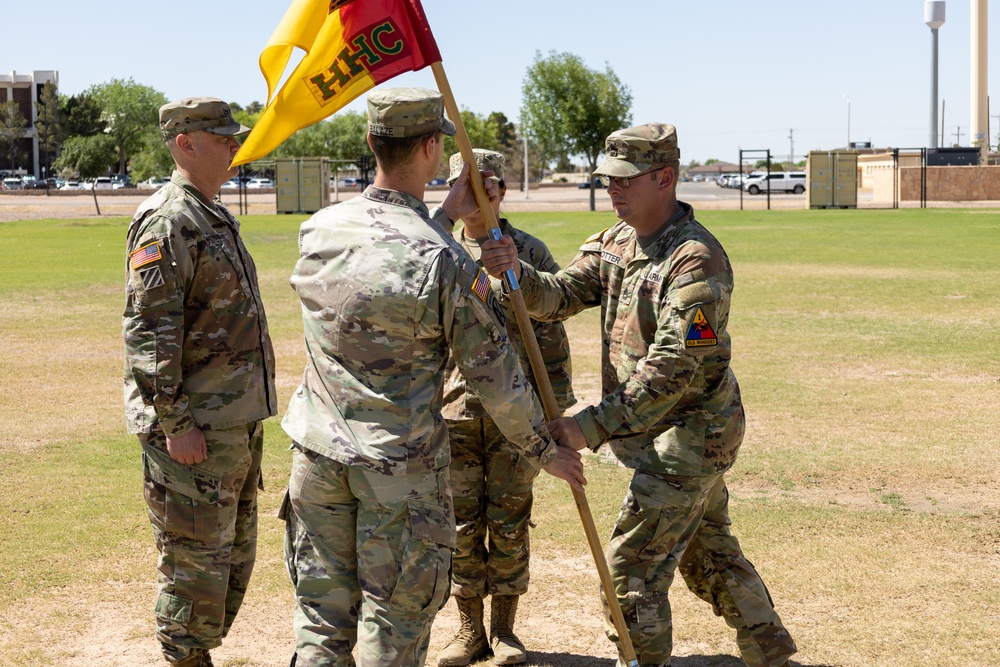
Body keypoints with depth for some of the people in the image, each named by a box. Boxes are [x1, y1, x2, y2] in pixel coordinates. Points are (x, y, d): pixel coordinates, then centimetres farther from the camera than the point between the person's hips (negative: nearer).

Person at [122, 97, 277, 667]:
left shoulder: (218, 218, 16)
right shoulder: (167, 223, -15)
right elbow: (148, 331, -20)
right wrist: (175, 422, -22)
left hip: (240, 419, 10)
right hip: (196, 425, -10)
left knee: (236, 554, 17)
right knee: (197, 559, -1)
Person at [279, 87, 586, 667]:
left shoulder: (318, 232, -2)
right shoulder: (448, 263, -18)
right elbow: (495, 376, -10)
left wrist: (447, 216, 18)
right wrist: (544, 449, 4)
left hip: (318, 451, 5)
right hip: (402, 466, -5)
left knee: (322, 618, 13)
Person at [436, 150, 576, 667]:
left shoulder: (530, 254, 2)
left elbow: (551, 337, 3)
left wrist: (554, 411, -1)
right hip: (454, 410, 2)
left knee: (509, 523, 4)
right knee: (462, 525, 5)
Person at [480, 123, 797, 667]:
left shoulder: (696, 260, -23)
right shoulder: (615, 243, 6)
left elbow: (671, 372, -27)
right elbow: (561, 295, -4)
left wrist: (590, 427, -29)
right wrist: (517, 273, -26)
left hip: (688, 435, -9)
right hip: (684, 436, 9)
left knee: (632, 567, -5)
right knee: (708, 553, 21)